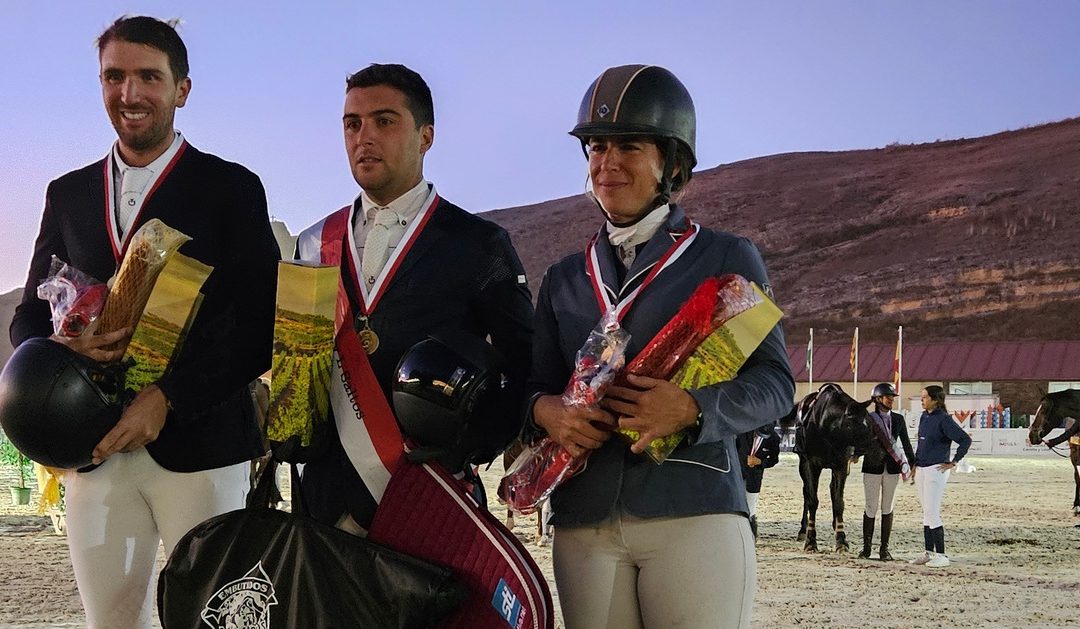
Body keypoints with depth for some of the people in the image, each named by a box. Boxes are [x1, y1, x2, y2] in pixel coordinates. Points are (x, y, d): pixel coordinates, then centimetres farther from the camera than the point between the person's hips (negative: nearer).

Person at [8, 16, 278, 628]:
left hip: (198, 444, -3)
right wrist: (60, 347, -9)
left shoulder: (231, 188, 3)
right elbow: (29, 318, 16)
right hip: (94, 450, 4)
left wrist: (168, 398, -15)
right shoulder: (69, 194, 16)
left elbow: (258, 325, -4)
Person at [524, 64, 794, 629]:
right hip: (583, 523, 3)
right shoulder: (564, 280, 18)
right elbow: (534, 384, 17)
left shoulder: (727, 259, 6)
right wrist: (545, 409, -7)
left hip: (695, 514, -3)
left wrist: (692, 408, -18)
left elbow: (773, 380, 1)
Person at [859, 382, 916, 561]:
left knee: (888, 508, 4)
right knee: (871, 508, -1)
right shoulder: (868, 419, 0)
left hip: (892, 469, 3)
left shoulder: (898, 419, 9)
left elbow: (906, 443, 11)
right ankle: (866, 547, 8)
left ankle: (884, 548, 9)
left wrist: (913, 465, 7)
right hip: (872, 467, -2)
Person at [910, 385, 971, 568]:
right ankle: (929, 553, 18)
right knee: (927, 512, 12)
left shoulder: (943, 419, -13)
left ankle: (941, 555, -6)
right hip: (921, 469, 9)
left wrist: (954, 462, -14)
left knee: (932, 513, -10)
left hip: (936, 469, -9)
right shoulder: (924, 417, 11)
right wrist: (915, 463, 16)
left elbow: (965, 440, -17)